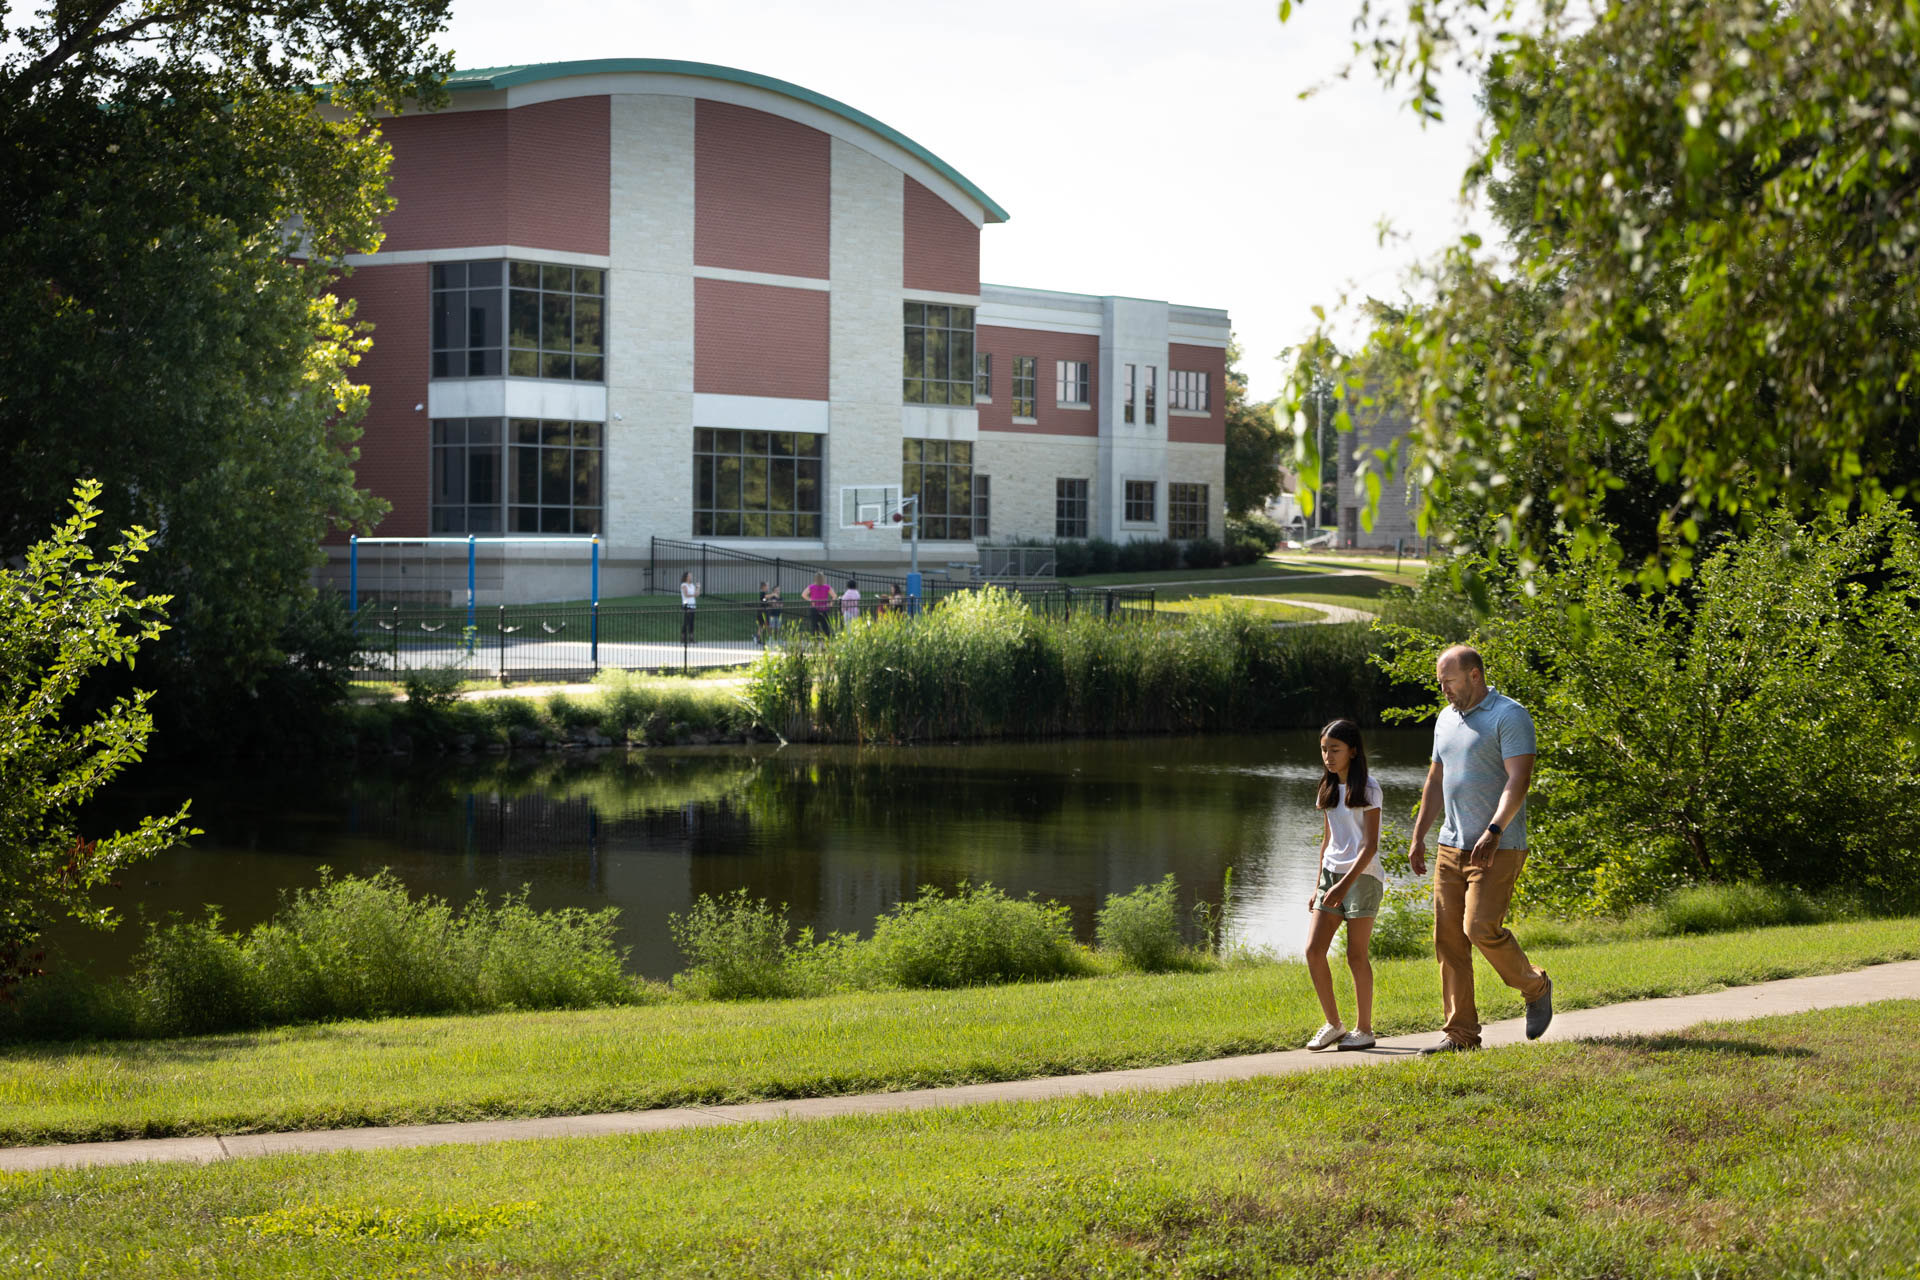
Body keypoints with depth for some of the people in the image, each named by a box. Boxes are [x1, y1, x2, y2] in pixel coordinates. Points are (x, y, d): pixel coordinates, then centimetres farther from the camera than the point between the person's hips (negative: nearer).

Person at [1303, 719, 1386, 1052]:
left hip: (1362, 876, -6)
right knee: (1314, 950, -4)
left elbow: (1370, 845, -14)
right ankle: (1333, 1025, 7)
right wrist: (1320, 886, 16)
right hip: (1332, 875, 6)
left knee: (1356, 955, -3)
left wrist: (1345, 885, -23)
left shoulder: (1367, 788, -9)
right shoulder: (1328, 788, 12)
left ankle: (1363, 1029, 8)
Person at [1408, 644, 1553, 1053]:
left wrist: (1494, 831, -28)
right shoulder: (1446, 719, 16)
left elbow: (1519, 779, -18)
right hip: (1451, 846, 8)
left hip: (1497, 848, -8)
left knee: (1482, 928, -18)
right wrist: (1418, 836, 18)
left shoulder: (1509, 716, -9)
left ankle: (1535, 988, 9)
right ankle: (1461, 1032, 7)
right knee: (1448, 938, 2)